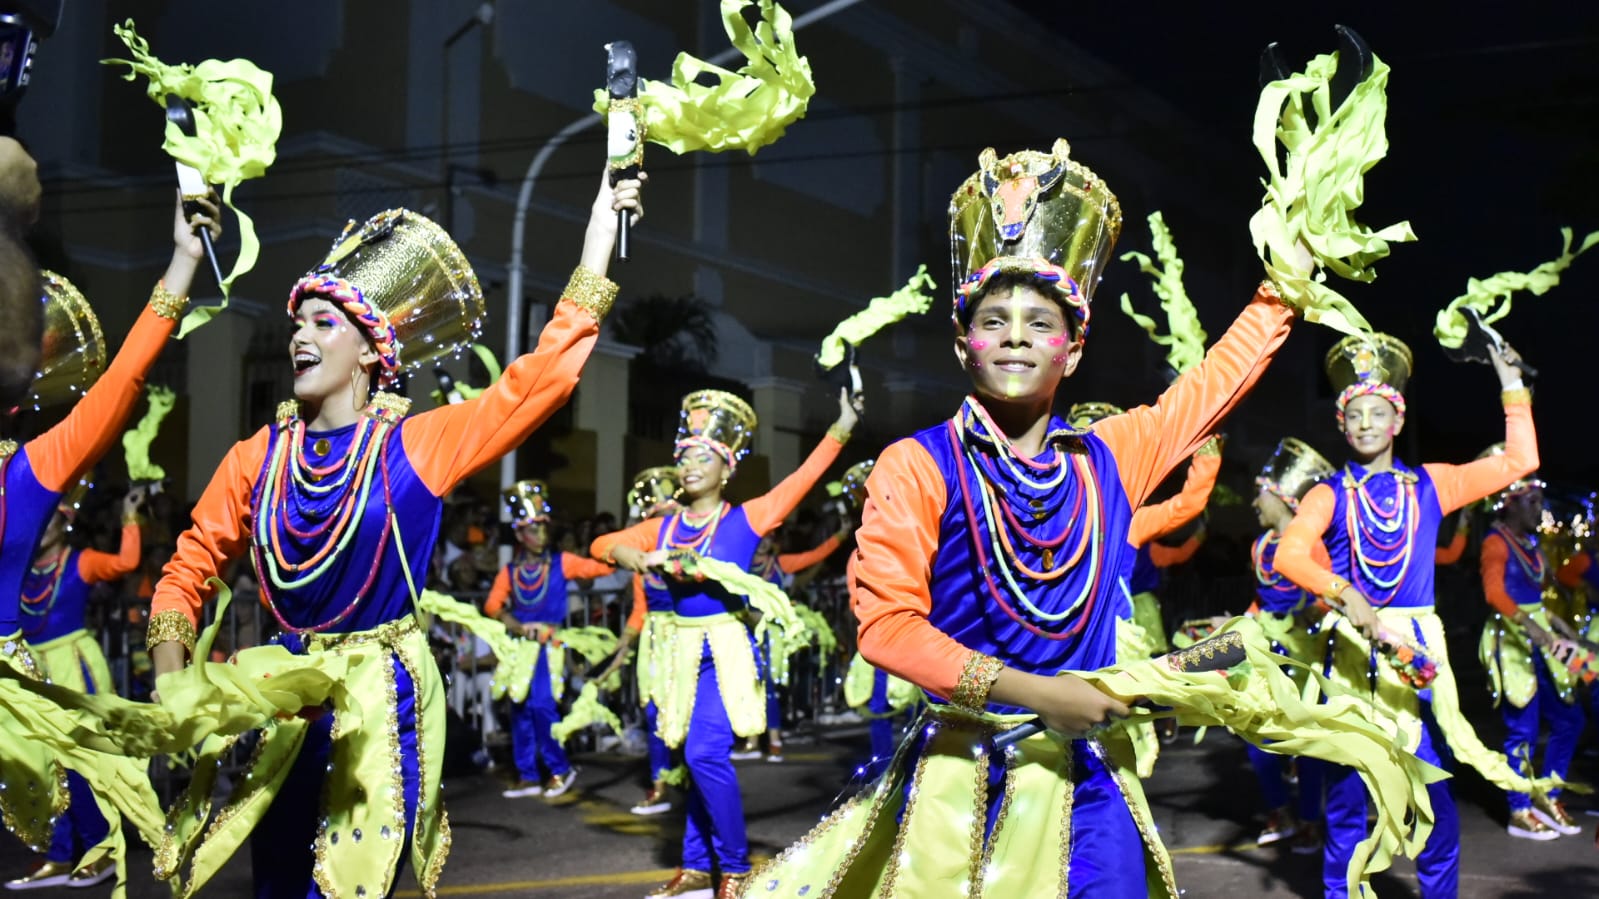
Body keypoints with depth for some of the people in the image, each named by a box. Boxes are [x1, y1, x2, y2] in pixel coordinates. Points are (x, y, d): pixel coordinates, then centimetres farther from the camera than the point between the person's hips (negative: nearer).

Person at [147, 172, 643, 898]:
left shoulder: (418, 445, -8)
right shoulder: (257, 458, 1)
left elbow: (544, 374, -12)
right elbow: (189, 569, 8)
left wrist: (600, 235, -12)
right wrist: (171, 681, -7)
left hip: (384, 700, -3)